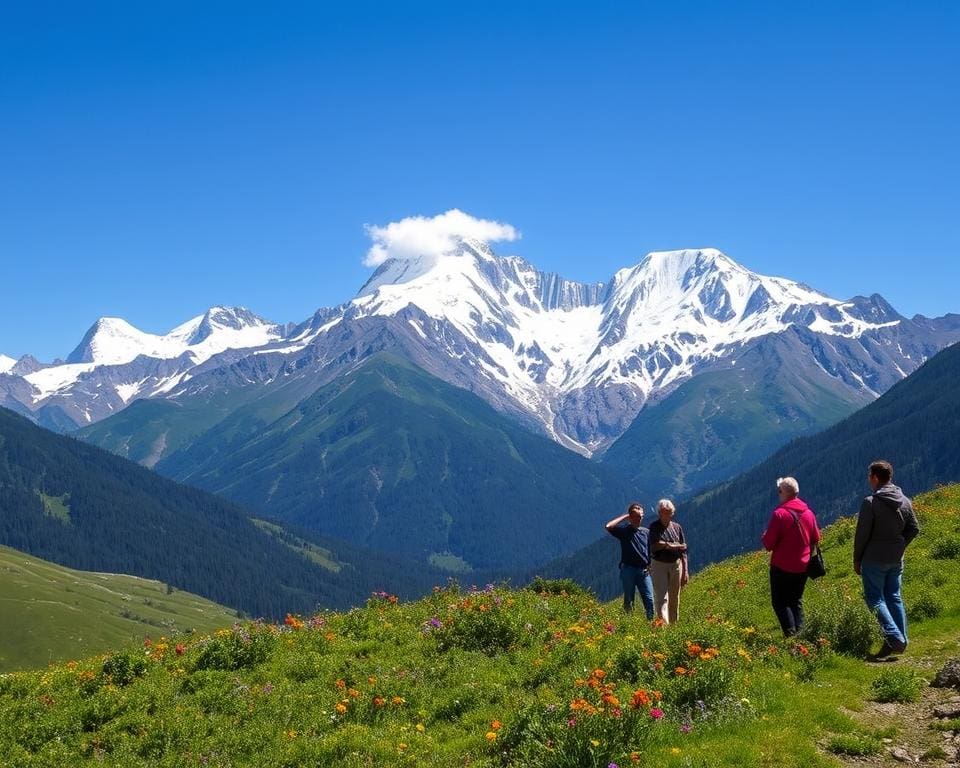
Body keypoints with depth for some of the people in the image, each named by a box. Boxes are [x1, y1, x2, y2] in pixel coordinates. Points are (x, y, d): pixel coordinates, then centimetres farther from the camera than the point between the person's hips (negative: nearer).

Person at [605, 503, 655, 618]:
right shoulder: (624, 530, 2)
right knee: (629, 601, 3)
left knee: (649, 600, -7)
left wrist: (649, 566, 3)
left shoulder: (646, 532, 12)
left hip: (644, 571, 2)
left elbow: (651, 552, 17)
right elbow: (608, 526, -15)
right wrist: (624, 517, -5)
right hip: (628, 569, -2)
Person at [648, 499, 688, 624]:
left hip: (676, 565, 4)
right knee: (661, 597, -11)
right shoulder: (654, 527, -4)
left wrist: (685, 571, 4)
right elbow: (654, 546, -18)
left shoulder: (677, 527, 7)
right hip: (659, 565, -4)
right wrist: (676, 546, -13)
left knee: (674, 599, 9)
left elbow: (683, 550, 8)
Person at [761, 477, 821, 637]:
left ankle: (791, 634, -9)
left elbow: (768, 543, -16)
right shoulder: (809, 513, 0)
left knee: (780, 602, 4)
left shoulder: (780, 514, -18)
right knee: (796, 600, 18)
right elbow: (816, 539, 10)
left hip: (782, 567, -6)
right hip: (802, 566, 6)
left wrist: (764, 537, 5)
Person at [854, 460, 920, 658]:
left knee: (875, 599, -1)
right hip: (896, 560, 6)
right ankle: (901, 640, 12)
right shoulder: (905, 501, 4)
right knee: (894, 598, 14)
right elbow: (914, 529, 8)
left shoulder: (871, 502, -15)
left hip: (874, 560, -6)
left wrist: (856, 560, -3)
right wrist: (899, 547, 16)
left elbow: (862, 534, -13)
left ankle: (894, 638, -14)